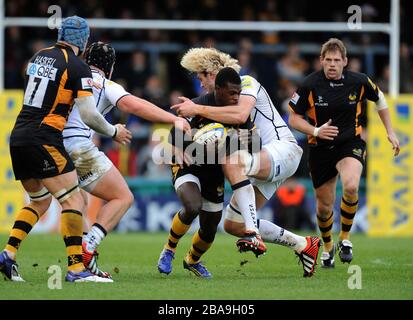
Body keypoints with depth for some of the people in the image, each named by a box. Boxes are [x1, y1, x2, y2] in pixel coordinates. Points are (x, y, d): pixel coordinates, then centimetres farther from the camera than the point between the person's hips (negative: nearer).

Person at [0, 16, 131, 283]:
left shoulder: (38, 57, 14)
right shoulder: (78, 67, -7)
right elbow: (89, 115, -10)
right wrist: (114, 132, 6)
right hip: (44, 138, -8)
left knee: (40, 201, 21)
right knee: (73, 201, -6)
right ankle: (76, 268, -14)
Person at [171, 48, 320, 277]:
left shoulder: (247, 83, -7)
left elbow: (240, 115, -27)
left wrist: (197, 109, -24)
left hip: (283, 149, -10)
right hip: (263, 163, 10)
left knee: (234, 161, -38)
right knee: (233, 225, 4)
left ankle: (253, 236, -41)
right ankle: (303, 245, 15)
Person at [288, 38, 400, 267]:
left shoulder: (359, 81, -7)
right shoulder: (310, 85, -11)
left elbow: (379, 99, 13)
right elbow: (294, 118, -4)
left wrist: (390, 132, 12)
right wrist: (316, 131, -21)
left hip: (350, 144, -1)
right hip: (320, 149, 1)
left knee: (351, 186, -30)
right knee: (324, 205, 7)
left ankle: (345, 239, -8)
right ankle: (327, 247, 37)